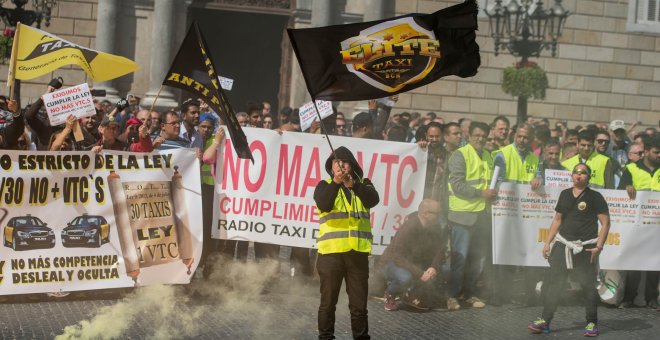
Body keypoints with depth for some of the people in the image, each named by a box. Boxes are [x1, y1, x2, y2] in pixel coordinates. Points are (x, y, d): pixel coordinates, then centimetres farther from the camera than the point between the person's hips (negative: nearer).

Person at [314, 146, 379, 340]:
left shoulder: (363, 184, 12)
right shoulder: (325, 185, 7)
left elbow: (373, 200, -9)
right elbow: (323, 205, -14)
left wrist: (353, 185, -25)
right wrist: (336, 182, -27)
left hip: (358, 251, 1)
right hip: (331, 251, -1)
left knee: (359, 302, 5)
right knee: (328, 301, 4)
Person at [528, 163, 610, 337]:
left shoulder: (595, 197, -4)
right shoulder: (565, 194, 11)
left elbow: (605, 223, -6)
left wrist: (599, 246, -14)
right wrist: (548, 242, 12)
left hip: (585, 248, -5)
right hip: (563, 244, 5)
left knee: (588, 286, 0)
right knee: (552, 282, 0)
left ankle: (592, 323, 12)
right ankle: (545, 321, 3)